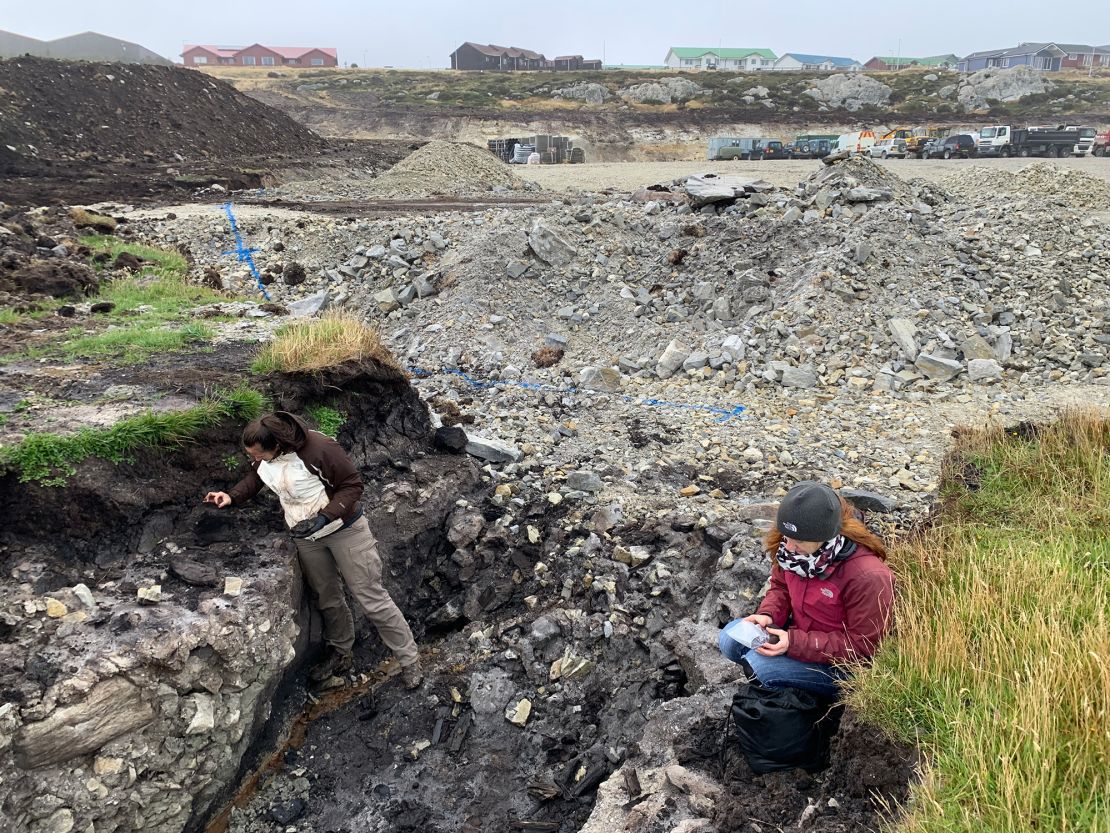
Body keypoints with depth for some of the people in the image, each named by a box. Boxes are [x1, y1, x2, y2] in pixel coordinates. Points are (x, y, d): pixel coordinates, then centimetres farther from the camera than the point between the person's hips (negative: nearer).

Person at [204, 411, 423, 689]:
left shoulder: (320, 448, -31)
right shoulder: (262, 457, -9)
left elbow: (353, 485, -22)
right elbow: (255, 478, 15)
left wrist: (324, 517, -31)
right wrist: (232, 496, -3)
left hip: (344, 528, -6)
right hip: (306, 536, 6)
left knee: (370, 597, -1)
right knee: (326, 598, 19)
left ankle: (409, 661, 10)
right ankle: (339, 654, 40)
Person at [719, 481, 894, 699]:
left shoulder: (868, 577, -32)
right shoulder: (794, 546, -13)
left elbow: (861, 647, -24)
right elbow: (781, 586, 7)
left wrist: (795, 643, -30)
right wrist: (767, 614, -15)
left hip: (841, 665, -7)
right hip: (799, 633, 7)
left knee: (757, 664, -24)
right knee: (730, 638, -7)